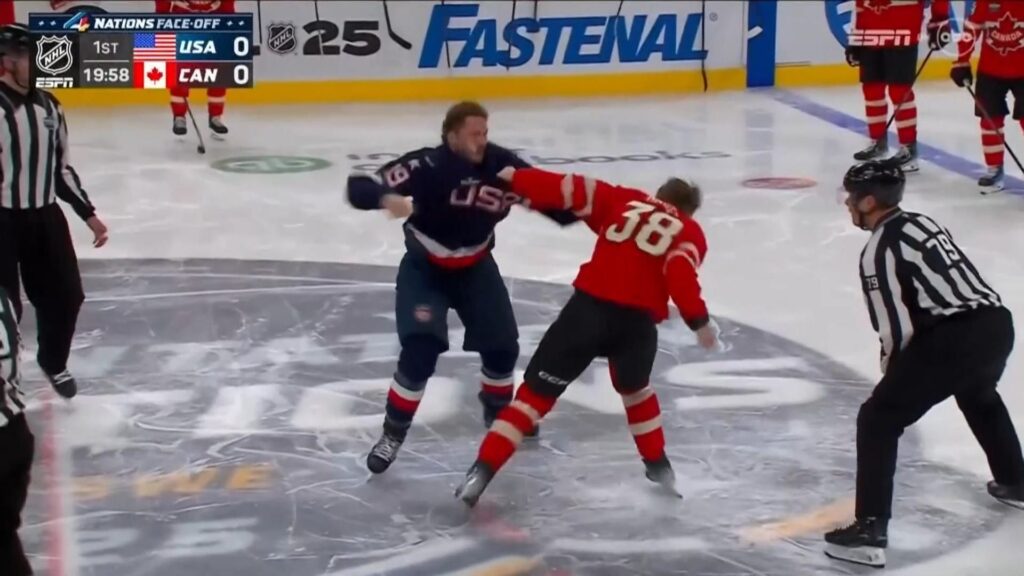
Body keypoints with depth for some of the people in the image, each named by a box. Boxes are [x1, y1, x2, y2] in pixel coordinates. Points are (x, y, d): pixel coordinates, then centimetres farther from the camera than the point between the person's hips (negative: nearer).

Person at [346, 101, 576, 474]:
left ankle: (499, 412, 37)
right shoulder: (427, 166, -28)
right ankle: (393, 433, 0)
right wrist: (387, 198, -54)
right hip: (424, 268, -4)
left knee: (502, 345, 7)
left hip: (475, 266, 4)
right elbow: (359, 188, -32)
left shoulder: (502, 166, -17)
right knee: (420, 351, -18)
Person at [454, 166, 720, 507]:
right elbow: (680, 273, -3)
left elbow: (571, 189, 15)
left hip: (591, 305, 0)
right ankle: (658, 467, 38)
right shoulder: (690, 233, 17)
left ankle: (481, 473, -9)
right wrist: (699, 321, -4)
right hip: (638, 320, 0)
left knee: (536, 393, 2)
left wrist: (516, 179, 22)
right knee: (634, 389, 32)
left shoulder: (625, 200, 23)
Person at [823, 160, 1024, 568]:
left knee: (878, 421, 1)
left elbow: (897, 328, -8)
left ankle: (870, 532, -6)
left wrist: (894, 368, 13)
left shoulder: (879, 250, -5)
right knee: (979, 396, 40)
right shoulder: (922, 223, 20)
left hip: (952, 341, -9)